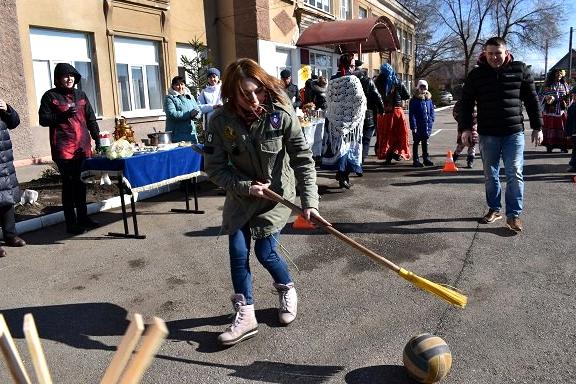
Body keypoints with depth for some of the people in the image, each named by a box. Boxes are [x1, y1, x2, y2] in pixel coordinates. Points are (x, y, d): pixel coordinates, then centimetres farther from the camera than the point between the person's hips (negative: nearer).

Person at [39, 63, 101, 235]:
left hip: (83, 147, 4)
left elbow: (90, 119, 16)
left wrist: (97, 139, 10)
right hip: (64, 148, -4)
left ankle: (83, 218, 20)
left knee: (81, 183, 9)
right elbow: (43, 119, -1)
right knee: (69, 184, -3)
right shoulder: (50, 96, 3)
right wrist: (63, 115, -14)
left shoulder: (80, 95, 16)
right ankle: (71, 223, 2)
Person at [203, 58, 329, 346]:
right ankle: (245, 314, 14)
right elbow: (215, 168, -11)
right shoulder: (221, 121, -18)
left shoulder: (281, 115, -23)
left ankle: (287, 291, 28)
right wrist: (246, 187, -22)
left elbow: (303, 159, -23)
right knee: (238, 252, -1)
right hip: (241, 194, 3)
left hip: (277, 192, -2)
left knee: (265, 252, -4)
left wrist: (309, 201, -32)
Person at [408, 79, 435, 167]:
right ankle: (415, 160, 10)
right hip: (418, 126, -5)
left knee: (425, 142, 15)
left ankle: (426, 158, 24)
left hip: (427, 126, 5)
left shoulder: (429, 98, 9)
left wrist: (431, 121, 4)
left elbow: (432, 111, 14)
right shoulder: (414, 100, -7)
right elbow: (411, 114, -11)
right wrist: (413, 126, -16)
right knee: (416, 142, 4)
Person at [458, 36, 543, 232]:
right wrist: (465, 128, -8)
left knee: (515, 174, -3)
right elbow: (466, 103, 3)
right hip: (487, 134, 1)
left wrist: (537, 127, 5)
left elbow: (532, 100, 6)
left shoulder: (520, 70, 2)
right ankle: (494, 209, 24)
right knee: (490, 175, 10)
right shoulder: (476, 74, 2)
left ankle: (514, 214, 6)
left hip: (514, 133, -1)